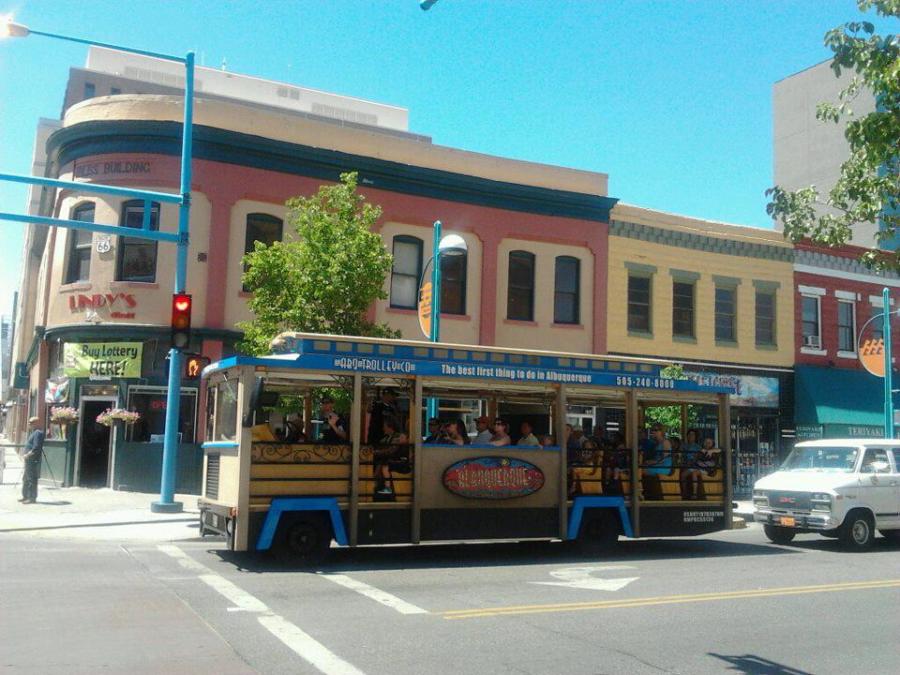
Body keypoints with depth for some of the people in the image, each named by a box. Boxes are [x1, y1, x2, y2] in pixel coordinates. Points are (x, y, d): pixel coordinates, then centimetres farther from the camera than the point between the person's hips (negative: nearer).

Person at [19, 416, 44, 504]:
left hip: (33, 460, -11)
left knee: (32, 479, -7)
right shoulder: (33, 432, 18)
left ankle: (32, 498, -3)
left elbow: (36, 448, -23)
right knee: (25, 478, 17)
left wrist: (27, 455, -19)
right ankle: (26, 496, 25)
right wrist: (25, 454, 16)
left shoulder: (38, 433, -15)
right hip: (29, 460, 11)